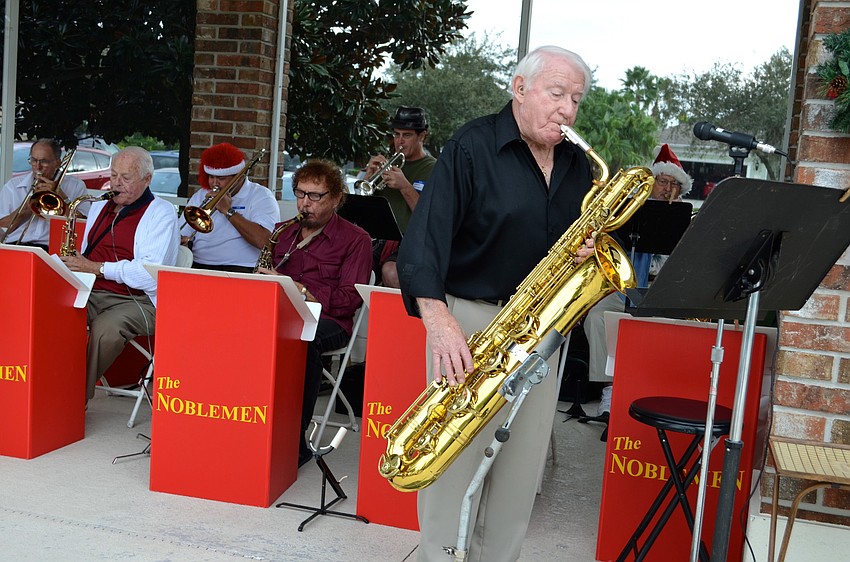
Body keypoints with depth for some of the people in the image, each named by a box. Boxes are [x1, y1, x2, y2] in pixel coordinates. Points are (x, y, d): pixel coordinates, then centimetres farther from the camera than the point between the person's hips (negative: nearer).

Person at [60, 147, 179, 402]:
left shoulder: (161, 213, -2)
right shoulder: (100, 207, 22)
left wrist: (96, 268, -16)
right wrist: (73, 264, 3)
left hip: (136, 299, -6)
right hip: (91, 293, 6)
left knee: (104, 328, -36)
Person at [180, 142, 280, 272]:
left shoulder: (262, 197, 2)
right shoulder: (201, 196, 21)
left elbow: (264, 242, -14)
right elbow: (181, 235, 19)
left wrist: (228, 210, -9)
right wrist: (181, 240, -7)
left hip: (241, 269, -4)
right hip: (197, 267, 4)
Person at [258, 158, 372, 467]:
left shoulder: (355, 239, 4)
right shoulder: (283, 232, 24)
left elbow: (349, 300, -6)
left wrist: (296, 289, -15)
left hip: (327, 322, -4)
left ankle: (295, 440, -32)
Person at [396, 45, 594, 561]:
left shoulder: (578, 165, 11)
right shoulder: (473, 147, -7)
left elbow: (590, 234, 21)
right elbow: (424, 237, -15)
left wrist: (590, 249, -5)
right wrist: (438, 319, -29)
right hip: (469, 320, -5)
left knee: (523, 465, 9)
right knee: (454, 461, -3)